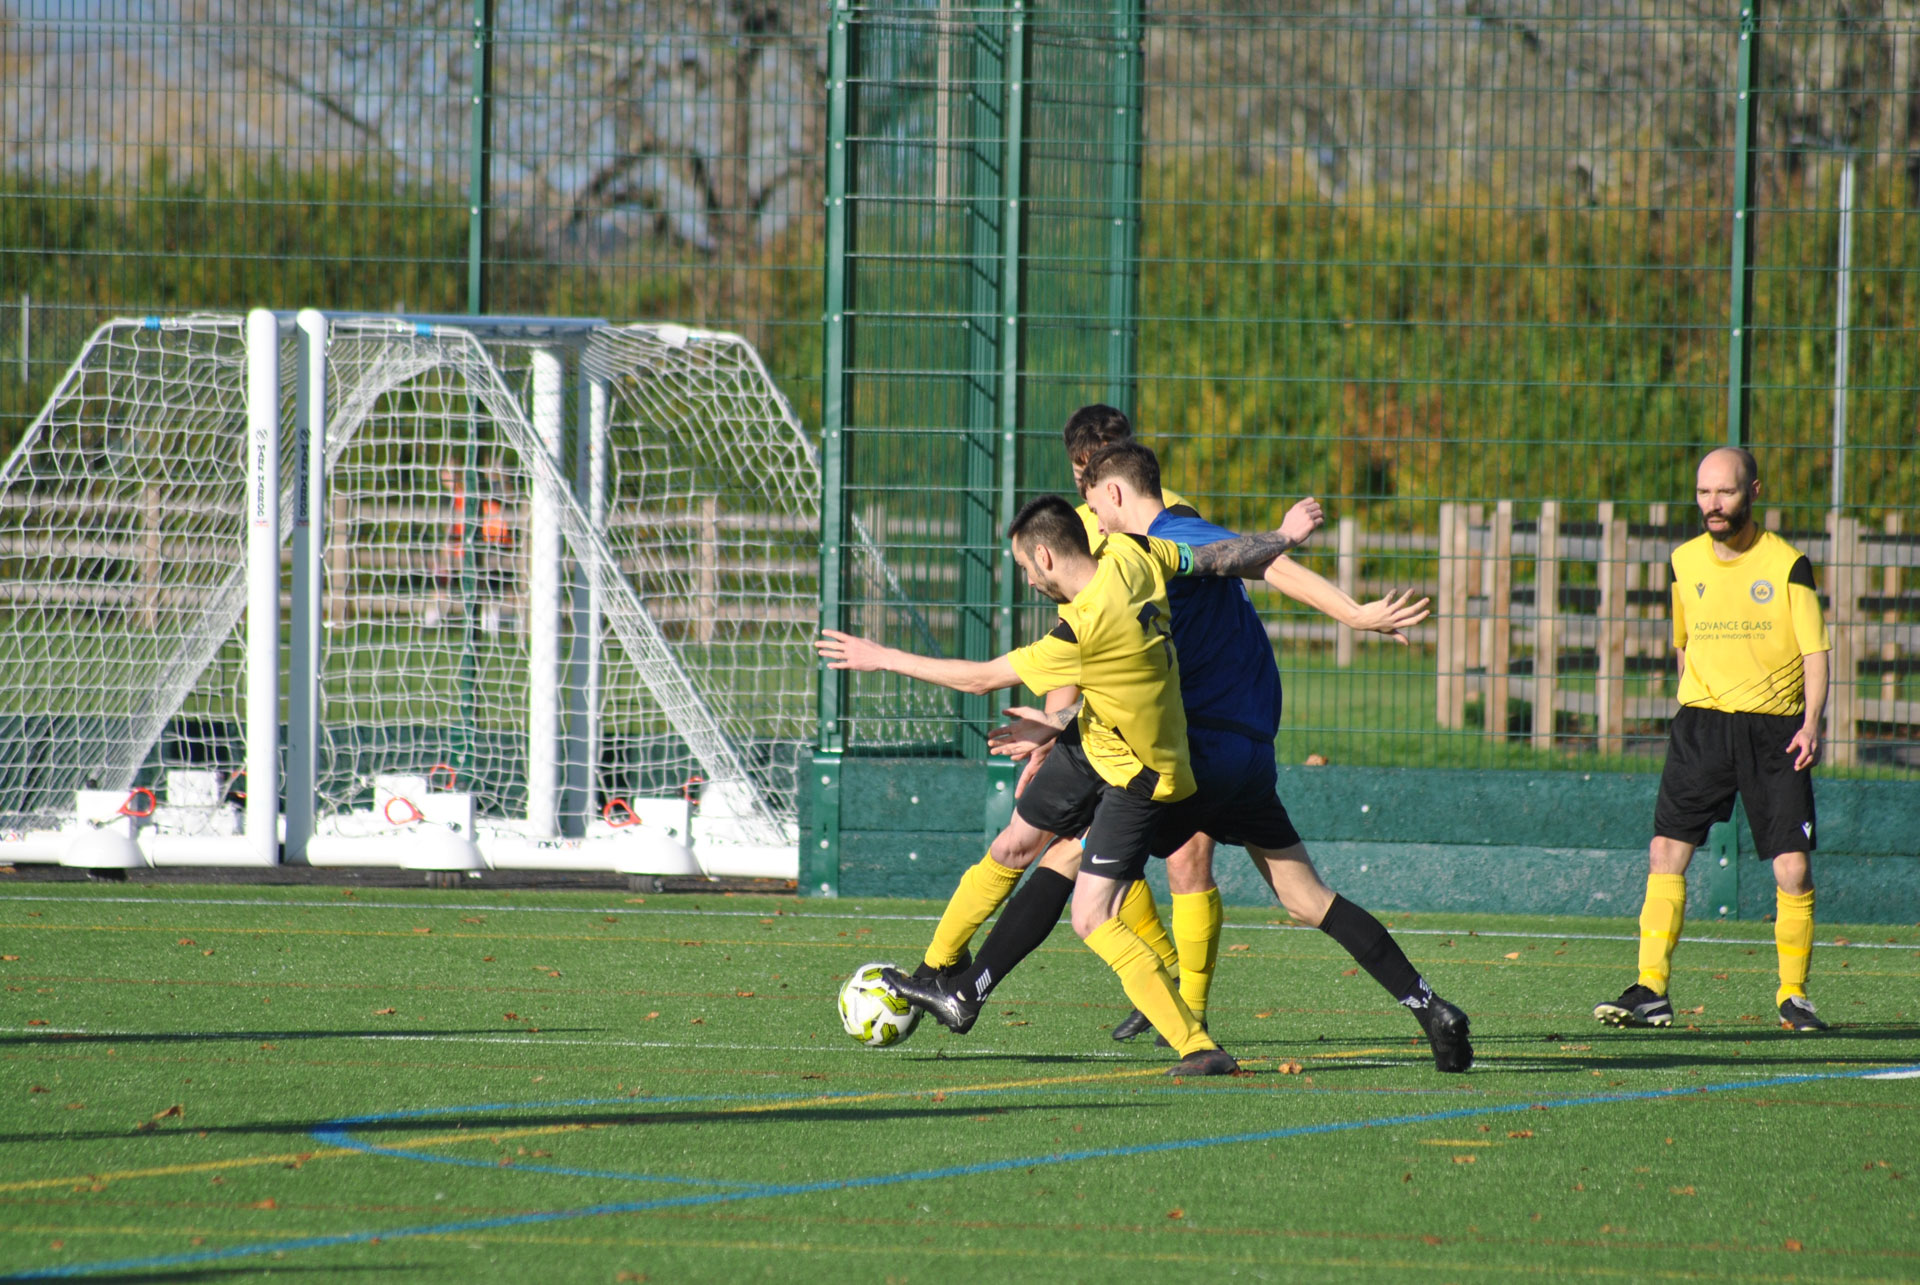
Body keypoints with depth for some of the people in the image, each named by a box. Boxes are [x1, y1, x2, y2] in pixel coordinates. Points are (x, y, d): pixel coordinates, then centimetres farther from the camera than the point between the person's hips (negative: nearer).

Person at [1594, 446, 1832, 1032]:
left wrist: (1811, 722, -18)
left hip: (1775, 728, -3)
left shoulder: (1787, 565, -4)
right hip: (1703, 721, 3)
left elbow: (1815, 652, -5)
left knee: (1793, 869, -7)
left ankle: (1794, 995, 9)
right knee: (1666, 852, -10)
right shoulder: (1685, 562, 7)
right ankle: (1651, 992, -8)